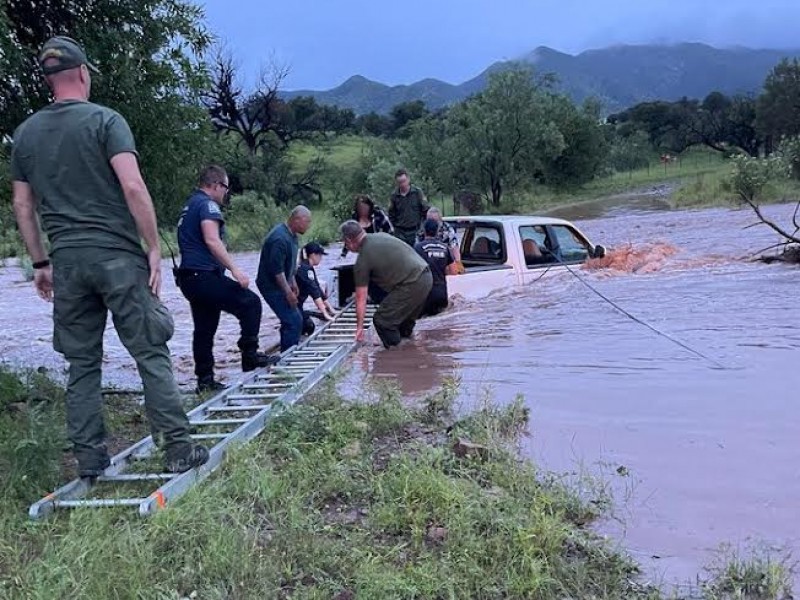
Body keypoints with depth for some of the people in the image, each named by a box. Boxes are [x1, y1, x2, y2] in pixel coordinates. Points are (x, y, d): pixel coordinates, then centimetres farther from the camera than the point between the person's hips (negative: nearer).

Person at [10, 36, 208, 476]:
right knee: (151, 354, 0)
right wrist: (154, 247, -9)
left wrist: (40, 263, 21)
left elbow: (22, 206, 15)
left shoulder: (25, 134, 13)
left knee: (82, 363, 11)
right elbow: (133, 187, -14)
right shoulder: (104, 120, -3)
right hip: (118, 256, -4)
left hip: (66, 260, 5)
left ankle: (89, 458, 15)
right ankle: (177, 449, 2)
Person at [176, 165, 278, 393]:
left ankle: (205, 379, 15)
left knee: (204, 329, 12)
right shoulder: (207, 204, -8)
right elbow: (212, 240, -22)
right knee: (250, 302, -8)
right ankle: (250, 355, -7)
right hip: (204, 275, -10)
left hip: (190, 277, 10)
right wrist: (235, 269, -25)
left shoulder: (189, 205, 24)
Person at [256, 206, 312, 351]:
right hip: (272, 286, -10)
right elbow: (276, 269, -26)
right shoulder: (280, 238, -25)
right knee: (294, 322, -12)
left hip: (280, 284, 10)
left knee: (291, 321, 15)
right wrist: (288, 292, -23)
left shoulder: (291, 235, 7)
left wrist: (292, 283, 19)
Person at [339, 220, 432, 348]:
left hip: (412, 285, -9)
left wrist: (359, 327, 8)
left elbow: (361, 299, 0)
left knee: (382, 320, -1)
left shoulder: (362, 261, -5)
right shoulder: (381, 236, 16)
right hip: (427, 276, 9)